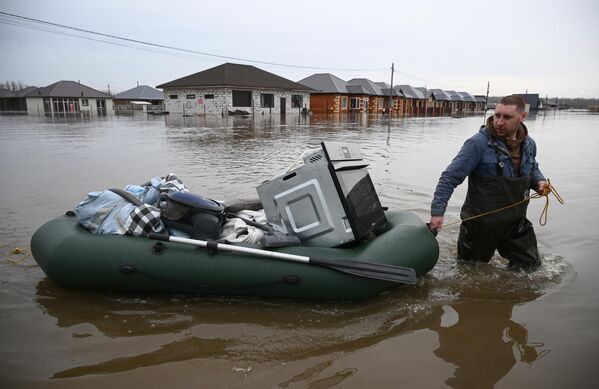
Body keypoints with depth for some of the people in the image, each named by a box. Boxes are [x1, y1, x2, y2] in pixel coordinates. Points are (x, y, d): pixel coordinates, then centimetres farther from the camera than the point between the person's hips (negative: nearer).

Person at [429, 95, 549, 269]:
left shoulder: (529, 144, 2)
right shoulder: (478, 143, -20)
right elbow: (450, 177, -21)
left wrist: (539, 181, -1)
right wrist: (437, 211, -29)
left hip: (516, 223, 5)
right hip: (481, 225, -5)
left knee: (531, 266, 15)